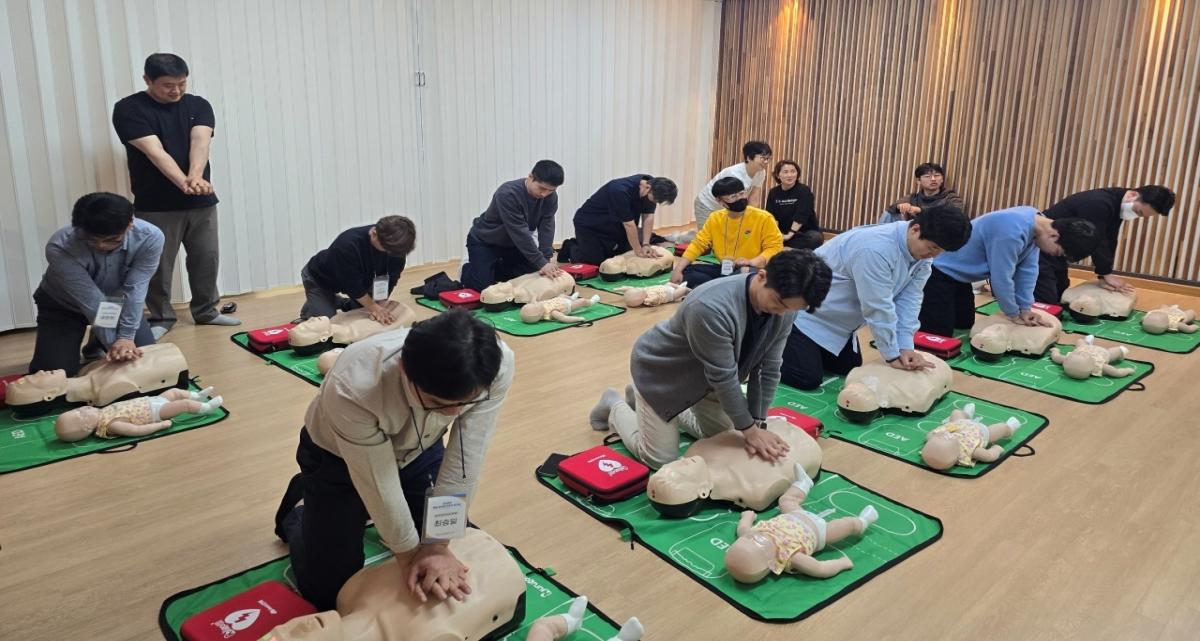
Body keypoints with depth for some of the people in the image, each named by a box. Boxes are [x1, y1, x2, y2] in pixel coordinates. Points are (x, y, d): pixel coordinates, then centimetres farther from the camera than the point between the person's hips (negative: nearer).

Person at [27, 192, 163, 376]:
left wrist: (126, 337, -34)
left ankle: (98, 345, 25)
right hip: (63, 305, -2)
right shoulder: (60, 247, -35)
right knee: (54, 371, -13)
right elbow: (91, 301, -33)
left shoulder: (150, 238, -32)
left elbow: (134, 290, -29)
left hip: (116, 302, 2)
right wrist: (114, 342, -35)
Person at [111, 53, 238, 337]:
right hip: (155, 205, -3)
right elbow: (155, 152, -21)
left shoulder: (198, 105, 3)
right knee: (157, 264, 2)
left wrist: (196, 176, -34)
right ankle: (161, 318, 18)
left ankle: (206, 311, 26)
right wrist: (184, 182, -35)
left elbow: (200, 143, -15)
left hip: (201, 201, 3)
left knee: (206, 258, 10)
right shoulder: (129, 109, -8)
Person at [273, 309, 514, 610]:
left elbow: (464, 463, -25)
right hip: (337, 458, -3)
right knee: (328, 591, 1)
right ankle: (295, 517, 30)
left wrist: (436, 544, -22)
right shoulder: (352, 387, -42)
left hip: (418, 451, 3)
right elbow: (378, 483, -29)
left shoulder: (496, 366, -34)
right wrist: (410, 554, -16)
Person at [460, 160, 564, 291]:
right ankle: (467, 269, 18)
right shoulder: (508, 194, -35)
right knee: (483, 286, -17)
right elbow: (519, 232, -37)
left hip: (513, 243, 6)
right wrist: (541, 263, -38)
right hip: (484, 242, -6)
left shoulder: (551, 198, -16)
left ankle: (495, 268, 21)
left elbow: (546, 228, -18)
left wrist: (546, 260, -31)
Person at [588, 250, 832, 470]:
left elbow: (768, 369, -10)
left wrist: (758, 424, -12)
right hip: (660, 371, -7)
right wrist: (749, 429, -22)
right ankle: (615, 407, 22)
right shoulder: (712, 308, -42)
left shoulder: (785, 309, -19)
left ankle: (671, 411, 35)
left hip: (706, 378, 7)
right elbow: (723, 377, -32)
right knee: (660, 460, -2)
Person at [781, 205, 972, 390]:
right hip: (807, 313, -9)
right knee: (807, 379, -14)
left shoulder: (923, 252, -7)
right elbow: (878, 308, -29)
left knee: (849, 371, 16)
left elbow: (909, 300, -8)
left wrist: (906, 347, -17)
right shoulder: (876, 249, -35)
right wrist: (893, 356, -20)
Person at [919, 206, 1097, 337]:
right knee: (939, 334, -13)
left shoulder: (1037, 222, -4)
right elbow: (1002, 278, -26)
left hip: (957, 272, 10)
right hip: (941, 270, -10)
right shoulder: (1012, 233, -34)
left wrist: (1025, 308, -1)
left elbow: (1028, 269, 2)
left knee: (965, 325, 19)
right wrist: (1014, 315, -11)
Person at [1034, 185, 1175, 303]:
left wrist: (1104, 276, -1)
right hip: (1042, 251, -11)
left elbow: (1108, 242, 7)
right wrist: (1106, 274, -11)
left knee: (1060, 301, 18)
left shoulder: (1116, 205, 6)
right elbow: (1096, 242, -22)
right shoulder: (1099, 204, -25)